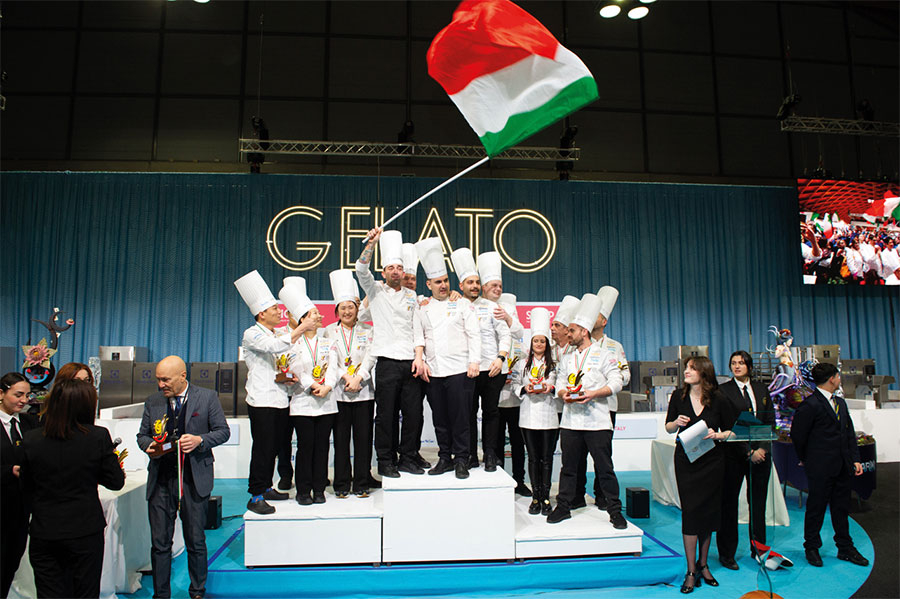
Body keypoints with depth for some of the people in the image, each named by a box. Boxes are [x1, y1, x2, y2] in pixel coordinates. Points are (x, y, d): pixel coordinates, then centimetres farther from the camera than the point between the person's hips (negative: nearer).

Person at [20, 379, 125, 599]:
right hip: (85, 532, -2)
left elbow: (26, 486, 4)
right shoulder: (99, 437, -16)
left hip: (43, 533, 2)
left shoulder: (31, 439, -8)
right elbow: (116, 482, -8)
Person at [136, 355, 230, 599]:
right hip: (160, 481, 3)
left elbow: (223, 431, 1)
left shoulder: (207, 397, -2)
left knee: (196, 541, 8)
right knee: (159, 542, 7)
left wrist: (200, 440, -16)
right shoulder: (153, 401, 7)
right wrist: (149, 446, -7)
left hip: (194, 480, -2)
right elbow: (142, 434, 15)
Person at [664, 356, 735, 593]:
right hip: (686, 461, 0)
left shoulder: (719, 401, -6)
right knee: (690, 512, -2)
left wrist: (718, 435, -16)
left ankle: (703, 565, 27)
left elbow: (732, 430, 4)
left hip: (712, 461, 0)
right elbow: (668, 427, 7)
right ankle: (691, 571, 8)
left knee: (709, 511, 9)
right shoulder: (679, 396, -2)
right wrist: (676, 423, -14)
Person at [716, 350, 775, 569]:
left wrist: (763, 448, -5)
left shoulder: (761, 389, 11)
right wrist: (748, 451, -13)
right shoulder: (723, 390, -3)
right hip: (734, 454, -4)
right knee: (729, 503, 2)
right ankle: (726, 553, 12)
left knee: (758, 502, 12)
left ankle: (759, 548, 27)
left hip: (761, 453, 4)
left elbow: (770, 421, 9)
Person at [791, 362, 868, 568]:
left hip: (842, 466, 7)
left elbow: (849, 432, 15)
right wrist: (806, 460, 2)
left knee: (841, 507, 15)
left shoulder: (840, 402, 13)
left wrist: (855, 459, 7)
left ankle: (845, 548, 27)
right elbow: (797, 435, -9)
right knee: (816, 507, 4)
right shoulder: (810, 405, -14)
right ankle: (811, 548, 18)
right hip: (820, 468, -7)